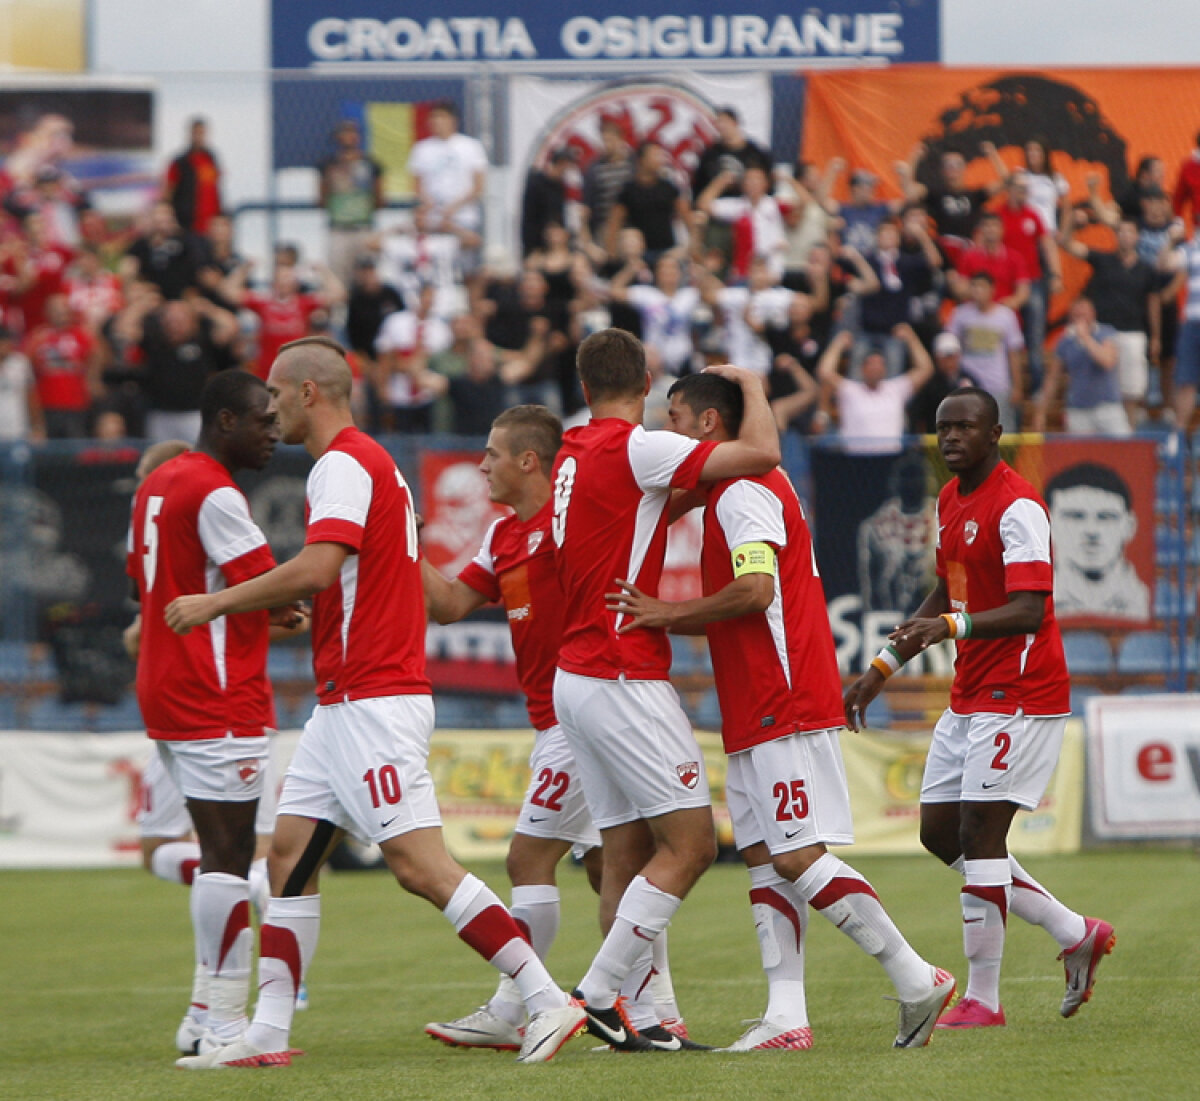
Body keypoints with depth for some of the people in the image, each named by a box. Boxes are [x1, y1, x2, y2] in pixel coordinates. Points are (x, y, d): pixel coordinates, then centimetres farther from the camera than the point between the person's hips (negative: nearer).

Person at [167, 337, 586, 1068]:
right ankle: (268, 1034, 9)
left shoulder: (345, 463, -12)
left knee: (420, 864, -14)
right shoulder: (365, 461, 20)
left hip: (373, 700, -11)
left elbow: (316, 569, -25)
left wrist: (216, 602, -15)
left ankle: (549, 1001, -14)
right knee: (290, 854, 9)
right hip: (346, 702, 11)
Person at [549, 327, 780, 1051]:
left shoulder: (575, 455, 13)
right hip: (624, 680, -9)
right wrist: (751, 385, -1)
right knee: (690, 843, -8)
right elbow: (763, 452, -18)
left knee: (628, 855, 7)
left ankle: (633, 1016, 3)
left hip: (579, 678, 9)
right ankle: (598, 995, -12)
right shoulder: (634, 448, -12)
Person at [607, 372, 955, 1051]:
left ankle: (918, 980, -9)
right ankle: (786, 1019, 1)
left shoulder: (743, 492, -12)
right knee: (763, 856, 5)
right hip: (759, 714, 11)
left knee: (799, 857, -12)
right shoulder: (737, 492, 21)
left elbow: (755, 591, -24)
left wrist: (669, 612, -16)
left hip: (785, 709, -11)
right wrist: (668, 621, 20)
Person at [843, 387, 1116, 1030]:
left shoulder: (1017, 507, -17)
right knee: (939, 832, 9)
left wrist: (950, 628, -39)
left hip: (1018, 696, -10)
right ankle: (1076, 933, 18)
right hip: (970, 695, 10)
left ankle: (982, 1000, -5)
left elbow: (1029, 613, -25)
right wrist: (882, 668, 23)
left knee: (979, 832, -11)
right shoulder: (950, 501, 13)